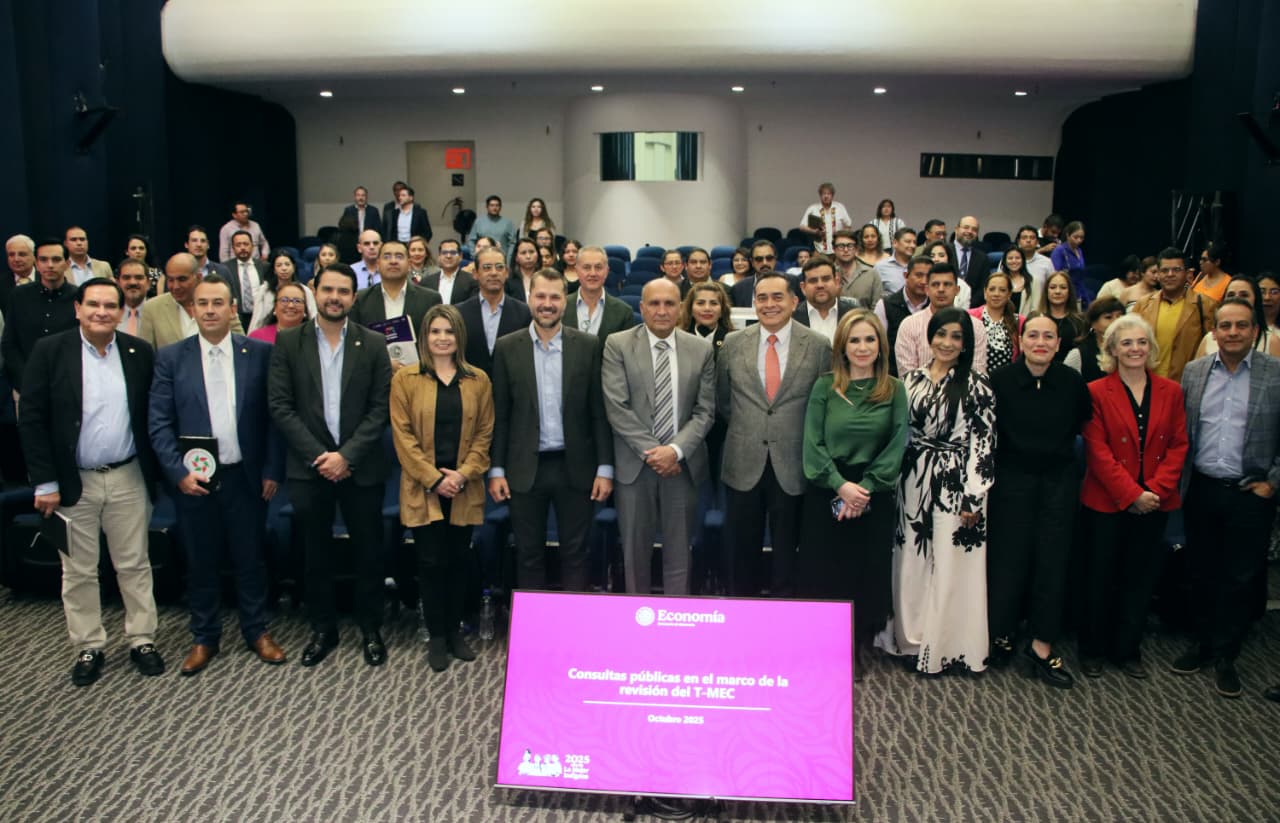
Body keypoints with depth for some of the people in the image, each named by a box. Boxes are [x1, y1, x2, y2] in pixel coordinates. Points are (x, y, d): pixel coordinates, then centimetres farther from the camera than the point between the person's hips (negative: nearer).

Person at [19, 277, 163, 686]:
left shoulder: (140, 352, 0)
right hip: (73, 482, -1)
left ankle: (142, 640, 22)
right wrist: (45, 482, -10)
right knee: (78, 572, 10)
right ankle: (88, 647, 24)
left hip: (128, 478, 1)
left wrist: (156, 472, 2)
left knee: (134, 565, 10)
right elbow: (32, 419, -6)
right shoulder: (49, 350, -6)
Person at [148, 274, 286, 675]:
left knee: (251, 559, 10)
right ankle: (204, 638, 28)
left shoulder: (260, 353, -1)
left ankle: (256, 631, 28)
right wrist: (179, 472, -9)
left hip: (246, 477, 0)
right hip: (194, 480, 1)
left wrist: (272, 470, -4)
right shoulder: (171, 357, 1)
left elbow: (273, 416, 0)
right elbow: (159, 423, -1)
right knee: (201, 563, 12)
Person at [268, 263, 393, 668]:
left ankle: (371, 630, 23)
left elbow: (380, 408, -3)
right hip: (308, 465, 1)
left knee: (368, 553, 7)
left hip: (360, 467, 0)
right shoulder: (288, 342, 2)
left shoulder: (373, 344, 1)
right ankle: (322, 630, 27)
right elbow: (280, 405, -2)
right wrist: (317, 455, -10)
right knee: (316, 555, 11)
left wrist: (347, 455, -12)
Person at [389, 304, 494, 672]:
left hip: (464, 489, 2)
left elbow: (484, 433, 4)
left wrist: (463, 474, -9)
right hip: (423, 489, -2)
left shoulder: (478, 380, 6)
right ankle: (436, 637, 15)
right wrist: (434, 479, -11)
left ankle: (454, 631, 23)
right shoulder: (405, 378, 0)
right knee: (431, 562, 2)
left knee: (458, 561, 9)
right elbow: (403, 435, -4)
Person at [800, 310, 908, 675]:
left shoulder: (894, 390, 2)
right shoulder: (824, 387, 1)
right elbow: (812, 444, -4)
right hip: (827, 494, 0)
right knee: (824, 572, 4)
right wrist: (841, 485, -15)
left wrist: (865, 487, -13)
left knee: (868, 573, 7)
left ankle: (857, 650, 23)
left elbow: (897, 446, -3)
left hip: (875, 496, 1)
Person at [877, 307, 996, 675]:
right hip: (914, 483, 4)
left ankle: (945, 647, 15)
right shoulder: (911, 378, 8)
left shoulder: (976, 385, -6)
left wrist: (974, 497, -12)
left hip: (955, 484, -4)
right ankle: (912, 638, 25)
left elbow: (982, 442, -9)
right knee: (912, 564, 11)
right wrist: (894, 480, 9)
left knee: (949, 568, 2)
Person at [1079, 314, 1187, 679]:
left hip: (1155, 503, 3)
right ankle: (1092, 649, 22)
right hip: (1107, 502, -3)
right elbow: (1097, 451, -10)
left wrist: (1156, 489, -11)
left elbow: (1178, 446, 3)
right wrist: (1132, 494, -16)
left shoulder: (1170, 392, 6)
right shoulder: (1097, 392, -4)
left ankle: (1127, 649, 26)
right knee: (1100, 578, 7)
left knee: (1141, 579, 11)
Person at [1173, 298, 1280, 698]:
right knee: (1201, 573, 13)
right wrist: (1180, 480, 2)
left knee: (1239, 579, 6)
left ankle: (1225, 656, 20)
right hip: (1201, 492, 3)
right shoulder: (1193, 371, 4)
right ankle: (1201, 644, 29)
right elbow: (1180, 431, 7)